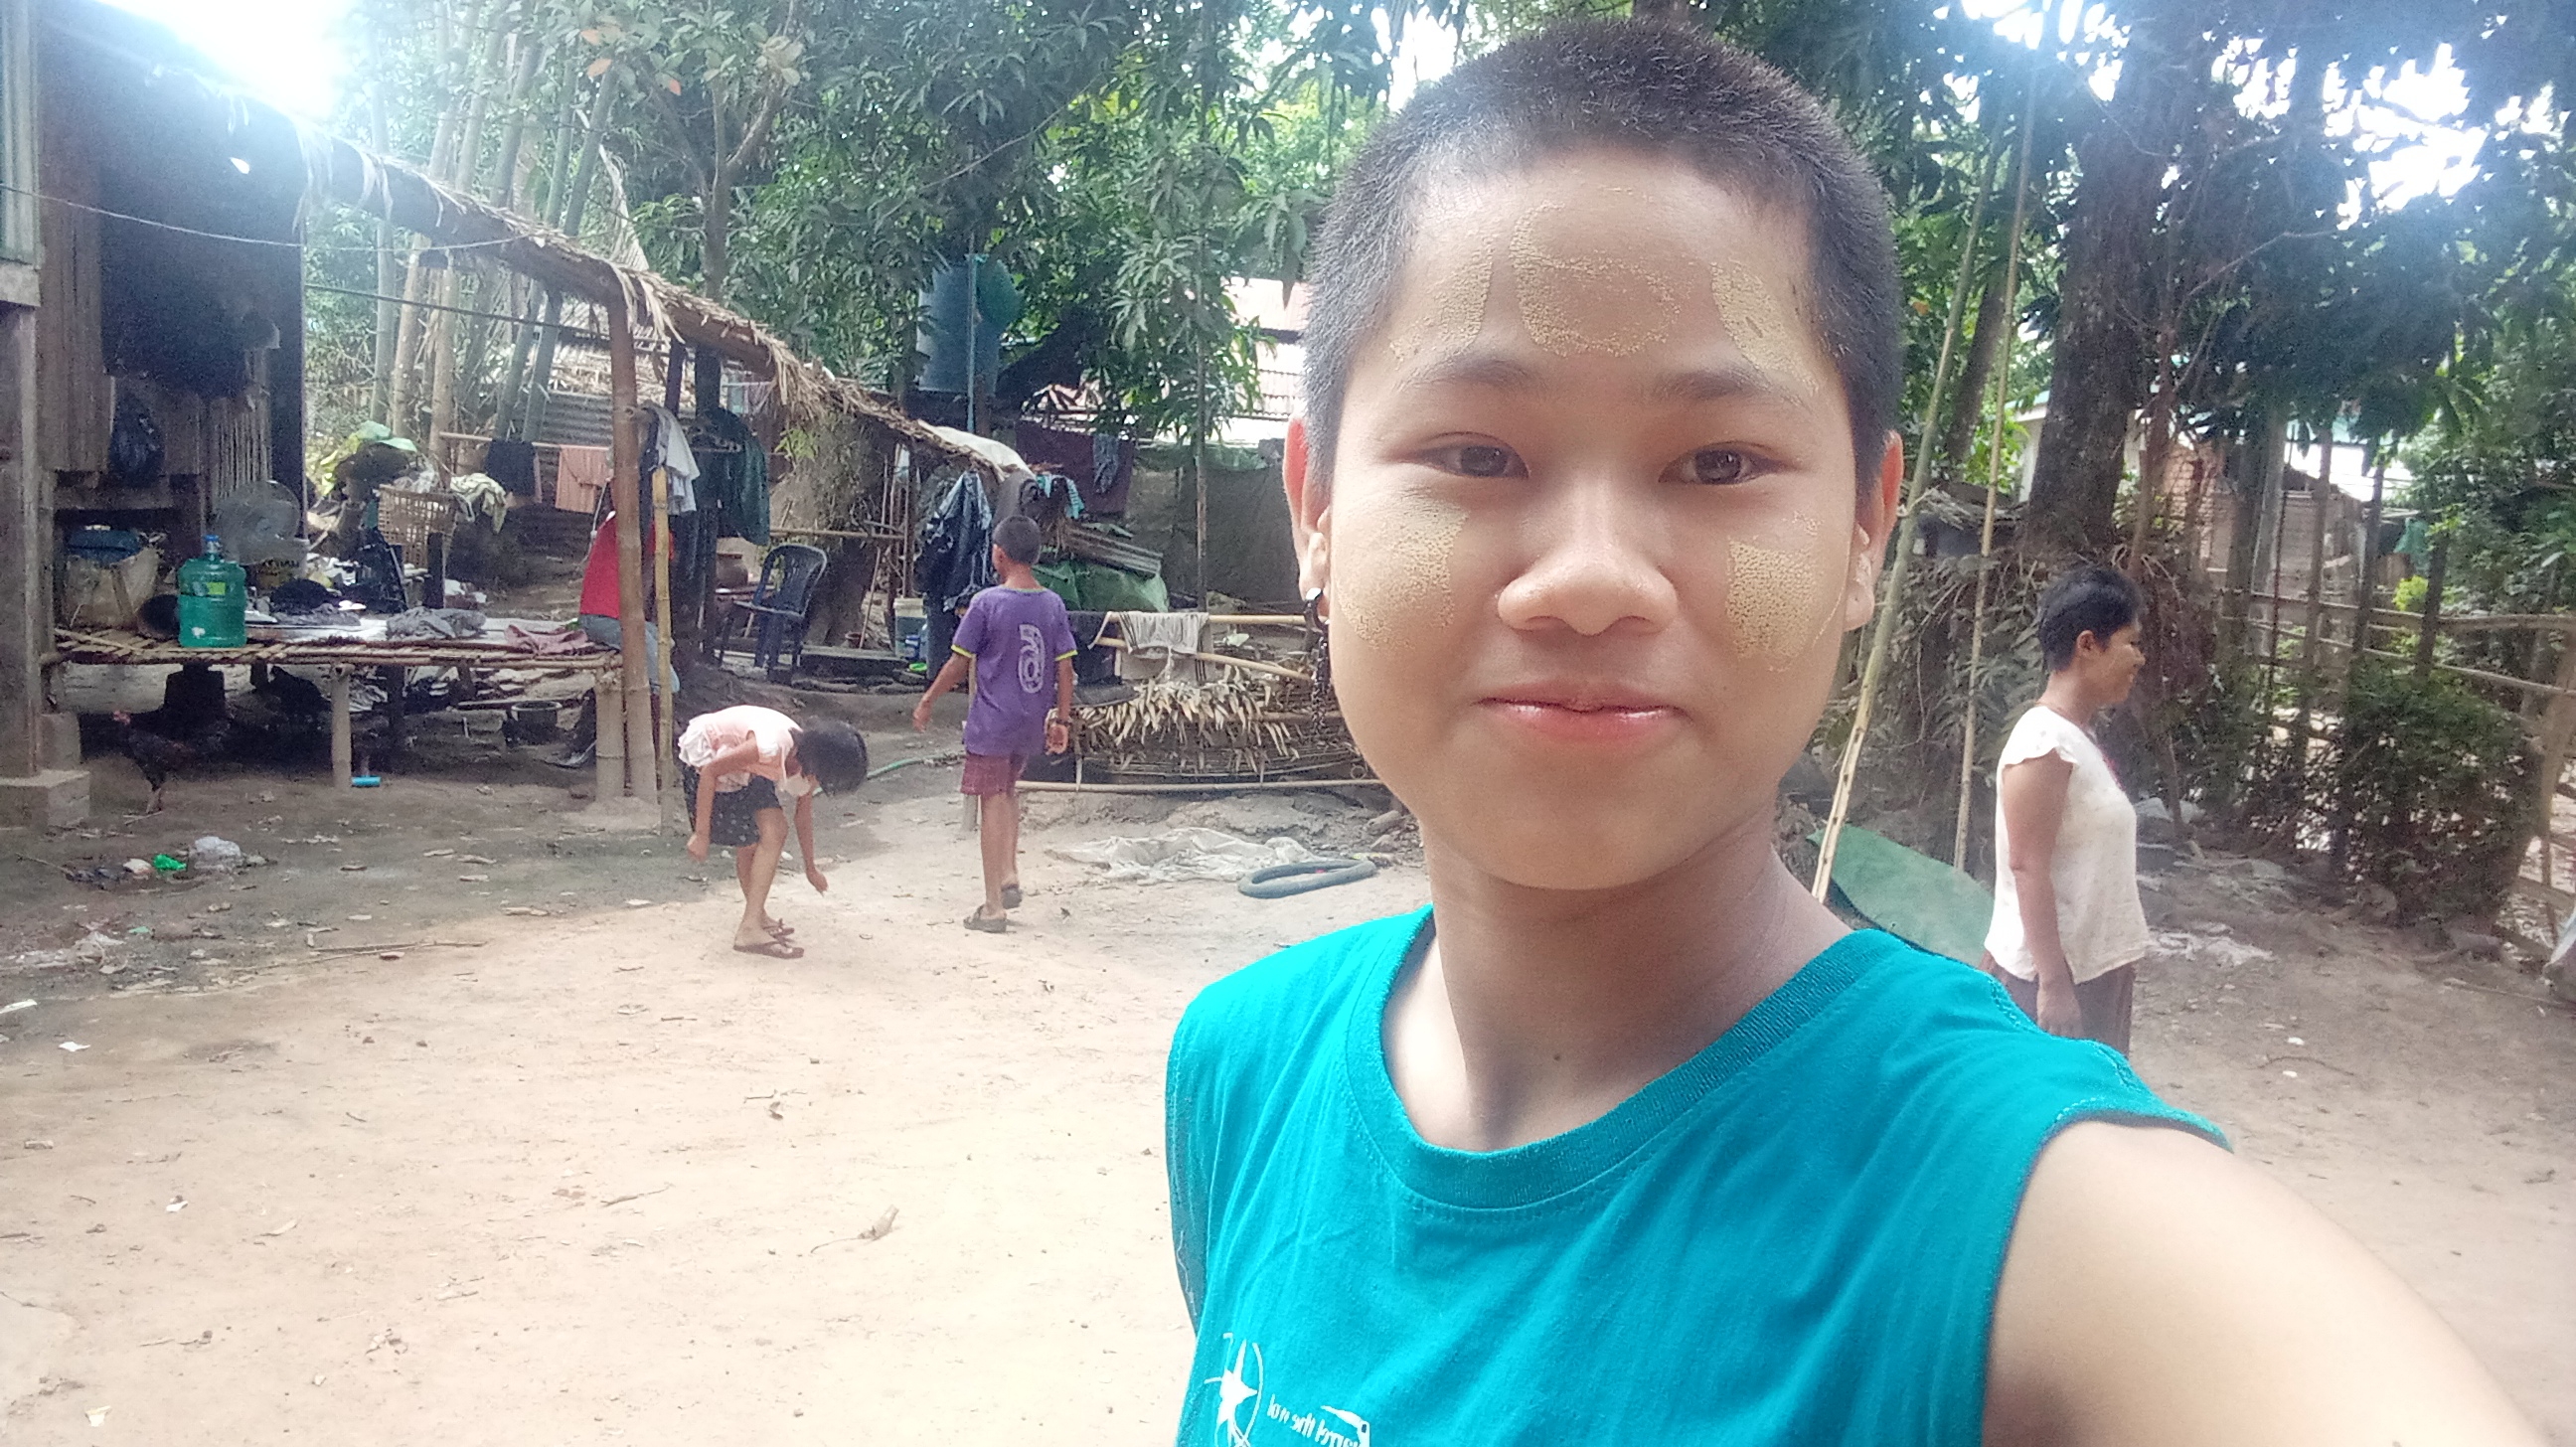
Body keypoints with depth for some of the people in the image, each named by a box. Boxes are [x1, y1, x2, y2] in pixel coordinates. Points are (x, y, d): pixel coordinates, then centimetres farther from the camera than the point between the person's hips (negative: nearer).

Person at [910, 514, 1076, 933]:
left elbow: (959, 663, -8)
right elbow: (1065, 667, 2)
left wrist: (927, 702, 4)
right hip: (1031, 724, 5)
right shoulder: (1053, 605, 1)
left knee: (993, 803, 0)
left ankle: (994, 907, 4)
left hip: (992, 722, -5)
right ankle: (1010, 875, 21)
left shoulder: (987, 602, -12)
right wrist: (1062, 720, 10)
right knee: (1008, 791, 26)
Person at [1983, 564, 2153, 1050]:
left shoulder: (2079, 737, 10)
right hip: (2049, 973, -10)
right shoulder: (2044, 743, -20)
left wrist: (2120, 954, 20)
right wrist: (2053, 983, -23)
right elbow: (2028, 869, -23)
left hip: (2094, 965, 10)